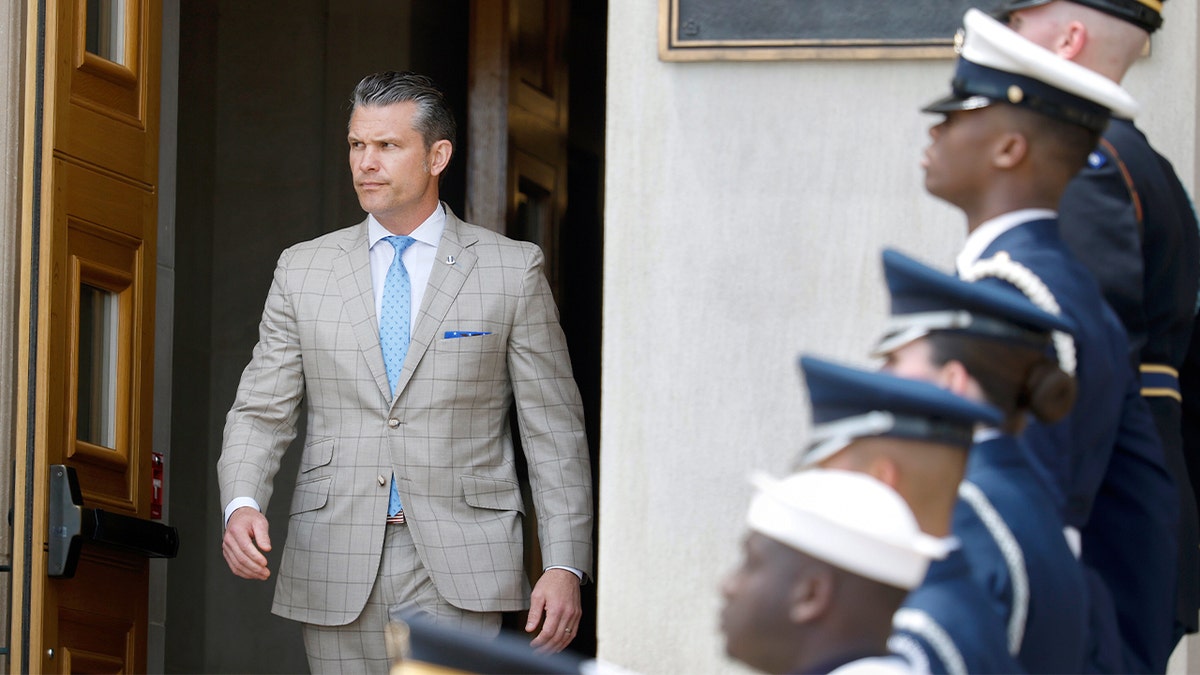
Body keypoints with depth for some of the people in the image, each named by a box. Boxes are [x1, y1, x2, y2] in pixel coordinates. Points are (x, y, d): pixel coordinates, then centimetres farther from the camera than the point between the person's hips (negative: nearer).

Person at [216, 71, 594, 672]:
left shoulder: (512, 270, 5)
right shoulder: (302, 270, 11)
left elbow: (554, 431, 4)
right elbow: (261, 412, 8)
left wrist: (566, 565, -5)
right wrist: (241, 505, -13)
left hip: (458, 575, -2)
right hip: (335, 571, 3)